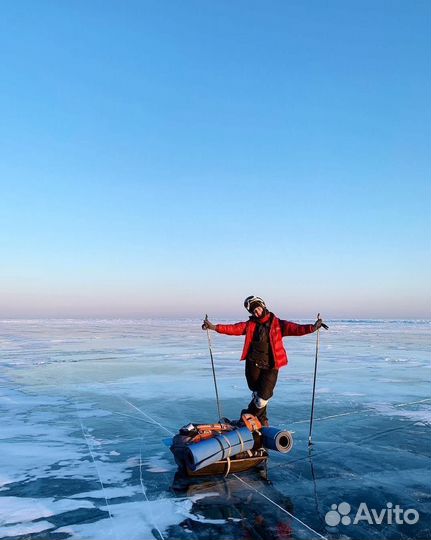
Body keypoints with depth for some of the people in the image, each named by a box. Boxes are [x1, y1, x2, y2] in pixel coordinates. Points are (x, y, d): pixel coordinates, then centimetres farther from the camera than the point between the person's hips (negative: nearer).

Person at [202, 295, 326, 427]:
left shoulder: (277, 324, -1)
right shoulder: (250, 325, 6)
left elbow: (295, 328, -13)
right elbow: (233, 328, -2)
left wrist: (312, 327, -30)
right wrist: (214, 327, -13)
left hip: (270, 366, -2)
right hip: (253, 365, 2)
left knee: (263, 398, -5)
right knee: (257, 394, 11)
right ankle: (262, 420, 36)